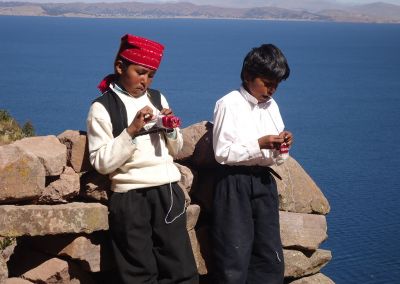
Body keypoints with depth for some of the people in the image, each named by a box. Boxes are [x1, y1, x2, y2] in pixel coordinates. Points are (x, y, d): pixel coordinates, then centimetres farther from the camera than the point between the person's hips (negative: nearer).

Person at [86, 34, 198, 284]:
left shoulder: (158, 99, 10)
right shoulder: (102, 108, -5)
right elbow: (102, 162, -12)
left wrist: (171, 129, -3)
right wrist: (132, 130, -18)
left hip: (168, 192, 4)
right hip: (130, 199, -4)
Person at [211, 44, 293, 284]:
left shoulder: (271, 106, 11)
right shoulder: (228, 104, -8)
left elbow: (274, 155, 15)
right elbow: (222, 153, -12)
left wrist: (283, 145, -7)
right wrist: (259, 144, -19)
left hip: (264, 182, 6)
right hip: (235, 183, -6)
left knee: (271, 258, 7)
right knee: (235, 258, -2)